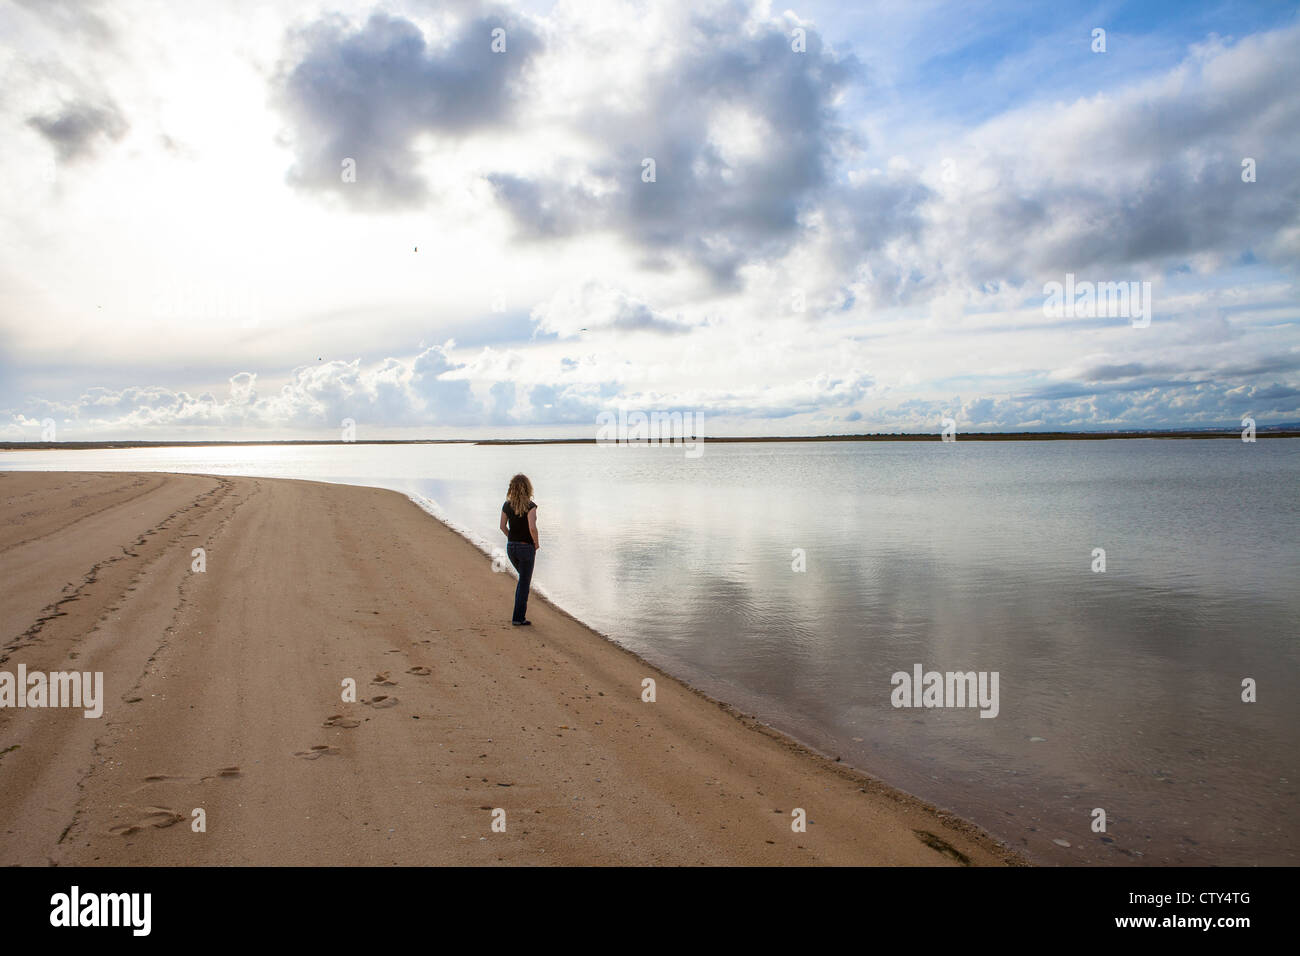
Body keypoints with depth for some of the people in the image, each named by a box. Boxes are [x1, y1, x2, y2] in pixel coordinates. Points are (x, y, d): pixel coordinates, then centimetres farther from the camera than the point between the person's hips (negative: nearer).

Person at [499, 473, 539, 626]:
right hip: (526, 548, -6)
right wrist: (536, 543, -10)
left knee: (524, 578, 26)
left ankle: (521, 609, 22)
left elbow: (503, 526, 5)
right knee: (524, 583, 5)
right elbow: (532, 527, -26)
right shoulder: (530, 506, -17)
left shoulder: (507, 505, 1)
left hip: (511, 547, 6)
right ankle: (518, 618, 7)